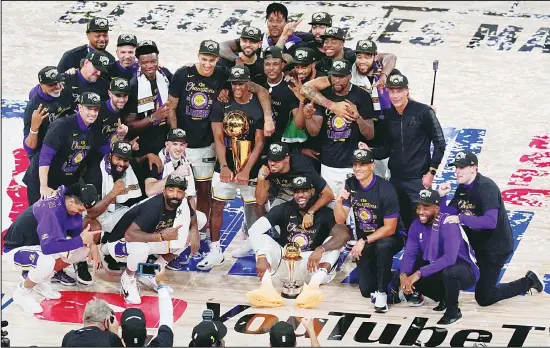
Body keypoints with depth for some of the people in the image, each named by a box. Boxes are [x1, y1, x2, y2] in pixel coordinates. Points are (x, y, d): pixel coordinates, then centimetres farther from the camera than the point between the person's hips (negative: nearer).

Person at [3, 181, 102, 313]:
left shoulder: (66, 195, -10)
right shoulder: (52, 212, -35)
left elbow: (76, 229, 4)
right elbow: (48, 247, -40)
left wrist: (91, 244, -14)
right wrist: (81, 240, -34)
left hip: (39, 243, 9)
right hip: (16, 249, -9)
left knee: (83, 249, -2)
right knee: (47, 262, -38)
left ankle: (42, 281, 14)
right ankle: (22, 292, -8)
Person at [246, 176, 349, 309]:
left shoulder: (324, 213, -6)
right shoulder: (284, 209, -1)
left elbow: (344, 234, -25)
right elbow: (255, 229, -14)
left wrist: (320, 250, -42)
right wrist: (261, 256, -32)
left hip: (311, 265, -1)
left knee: (333, 243, -23)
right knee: (260, 237, -18)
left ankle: (312, 287, -47)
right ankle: (267, 288, -44)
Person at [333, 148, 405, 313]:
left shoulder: (385, 189, -23)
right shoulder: (350, 185, -7)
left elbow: (390, 228, -21)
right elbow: (340, 220, -7)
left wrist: (364, 241, -25)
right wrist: (339, 201, -26)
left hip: (391, 237, -5)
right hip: (364, 240, 5)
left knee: (383, 246, -41)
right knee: (366, 290, -2)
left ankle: (382, 292, -23)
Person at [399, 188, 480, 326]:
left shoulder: (448, 224, -27)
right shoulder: (417, 225, -6)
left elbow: (449, 258, -37)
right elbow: (410, 253, -8)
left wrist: (419, 273, -40)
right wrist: (403, 275, -29)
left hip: (464, 270, -7)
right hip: (437, 268, 7)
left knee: (448, 272, -40)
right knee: (408, 272, -11)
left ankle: (453, 312, -13)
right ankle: (443, 297, 10)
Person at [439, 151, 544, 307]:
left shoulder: (486, 187, -24)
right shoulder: (462, 188, 3)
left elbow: (490, 221, -34)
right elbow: (449, 215, 3)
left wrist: (461, 219, -41)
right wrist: (442, 197, -14)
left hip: (497, 246, -8)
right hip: (479, 245, 8)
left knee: (484, 298, -4)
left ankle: (529, 282, 12)